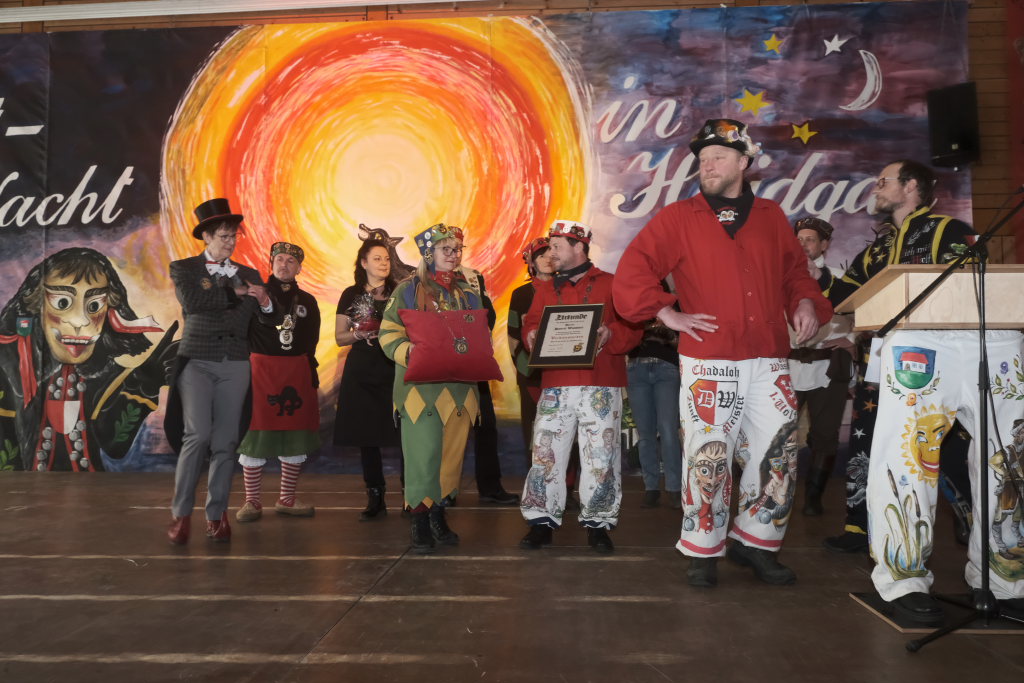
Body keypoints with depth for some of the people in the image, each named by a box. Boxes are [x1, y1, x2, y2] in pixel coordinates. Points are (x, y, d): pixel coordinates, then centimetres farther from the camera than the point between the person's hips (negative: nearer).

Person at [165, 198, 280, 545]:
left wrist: (266, 303, -15)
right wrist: (233, 292, -7)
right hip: (197, 361, -3)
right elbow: (191, 301, -15)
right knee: (198, 434, -15)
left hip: (236, 365, 3)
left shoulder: (249, 275, 13)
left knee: (225, 441, 2)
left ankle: (216, 514, 11)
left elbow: (271, 321, 6)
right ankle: (181, 513, -1)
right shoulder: (183, 268, 5)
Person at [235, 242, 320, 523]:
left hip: (298, 372, 4)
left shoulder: (307, 301, 12)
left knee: (296, 437, 6)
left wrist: (313, 378, 8)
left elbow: (311, 344, 13)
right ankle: (252, 501, 9)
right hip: (261, 370, -3)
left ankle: (286, 499, 18)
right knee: (255, 434, -3)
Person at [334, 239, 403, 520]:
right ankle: (375, 499, 13)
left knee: (401, 432, -8)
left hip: (394, 369, -1)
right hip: (361, 371, 1)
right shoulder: (352, 295, 9)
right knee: (366, 435, 3)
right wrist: (359, 334, -11)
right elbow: (340, 337, 8)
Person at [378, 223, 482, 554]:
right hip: (421, 387, -4)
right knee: (423, 456, -7)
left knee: (451, 455, 7)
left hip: (459, 387, 4)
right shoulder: (408, 290, 2)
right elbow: (389, 335, -2)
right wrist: (408, 352, -21)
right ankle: (420, 522, 6)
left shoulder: (467, 293, 15)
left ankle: (438, 515, 21)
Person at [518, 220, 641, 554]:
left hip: (601, 385, -3)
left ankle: (597, 523, 10)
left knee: (600, 456, -1)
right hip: (555, 385, 3)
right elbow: (531, 323, 16)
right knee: (545, 453, 1)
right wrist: (532, 336, -6)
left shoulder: (610, 285, 7)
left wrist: (611, 335, -19)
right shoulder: (545, 289, 19)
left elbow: (632, 328, 1)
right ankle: (541, 521, 10)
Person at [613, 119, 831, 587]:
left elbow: (795, 271, 23)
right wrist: (667, 313, -10)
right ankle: (702, 553, 14)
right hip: (708, 363, -4)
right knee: (707, 458, -3)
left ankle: (755, 544, 25)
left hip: (769, 362, 4)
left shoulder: (771, 217, 16)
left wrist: (805, 302, 4)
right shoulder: (678, 219, 4)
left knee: (779, 457, 6)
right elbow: (631, 271, -3)